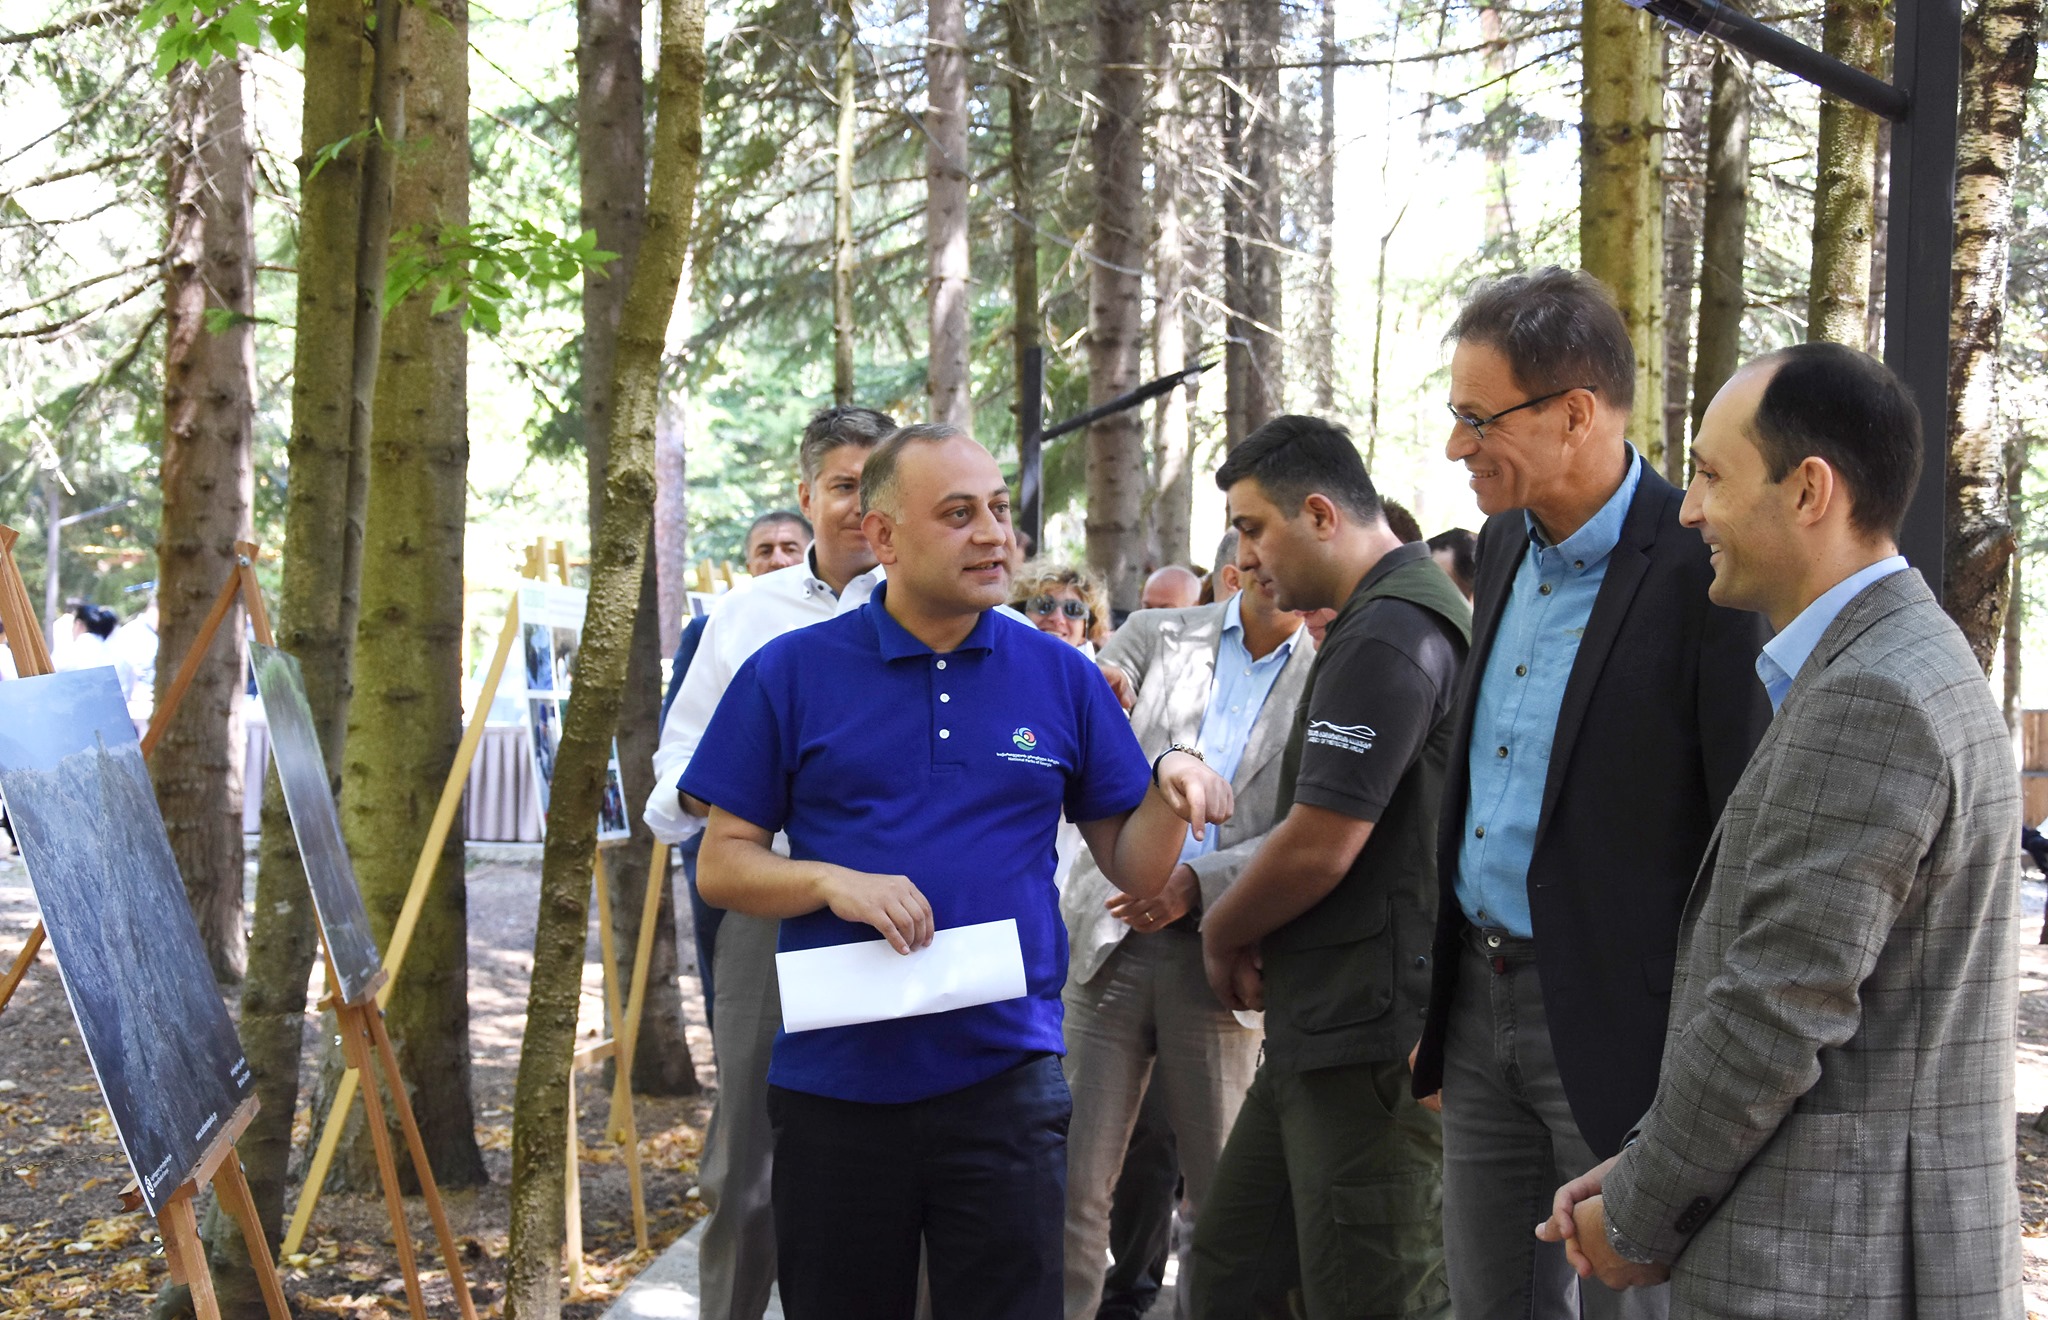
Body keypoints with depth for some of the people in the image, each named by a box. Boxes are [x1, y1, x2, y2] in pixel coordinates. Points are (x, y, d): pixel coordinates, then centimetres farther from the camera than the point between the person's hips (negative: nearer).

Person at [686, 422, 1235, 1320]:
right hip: (836, 1079, 0)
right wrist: (832, 882, -17)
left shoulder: (1060, 676, 6)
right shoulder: (792, 674, 1)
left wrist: (1171, 790, -13)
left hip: (1005, 1078, 0)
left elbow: (1132, 869, 7)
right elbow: (723, 866, 1)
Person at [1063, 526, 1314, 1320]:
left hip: (1218, 949, -1)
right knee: (1075, 1178, 1)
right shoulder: (1155, 637, 8)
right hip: (1110, 937, 1)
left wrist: (1196, 884, -17)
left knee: (1220, 1190, 6)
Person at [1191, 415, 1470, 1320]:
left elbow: (1319, 847, -19)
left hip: (1371, 1039, -10)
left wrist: (1222, 933, -2)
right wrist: (1243, 931, 10)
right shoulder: (1398, 616, 16)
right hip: (1322, 1031, 10)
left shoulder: (1385, 635, -16)